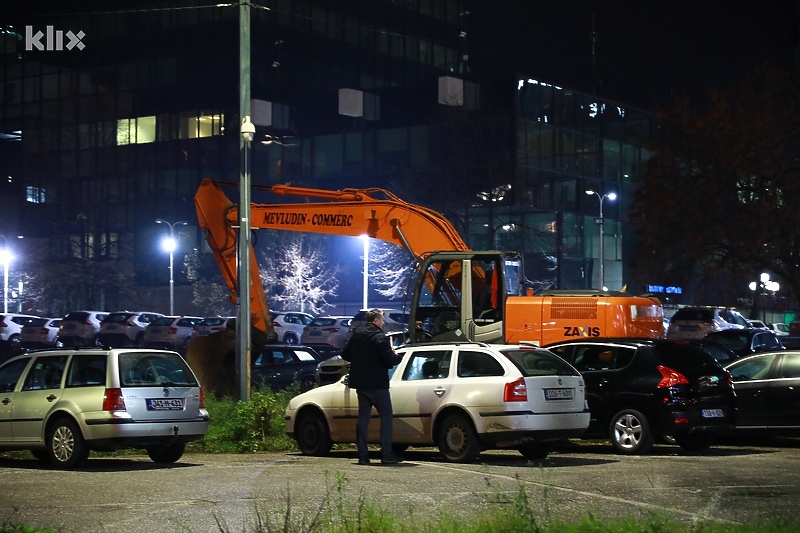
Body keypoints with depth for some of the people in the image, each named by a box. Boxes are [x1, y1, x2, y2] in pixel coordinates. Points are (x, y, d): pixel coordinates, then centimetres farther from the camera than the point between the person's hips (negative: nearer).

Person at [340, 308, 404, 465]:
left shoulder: (356, 334, 6)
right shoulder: (380, 337, -15)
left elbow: (345, 354, 11)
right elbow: (389, 360, -21)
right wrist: (397, 356, 0)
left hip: (360, 383, 7)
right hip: (377, 384, -7)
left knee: (363, 417, 11)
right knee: (386, 416, 1)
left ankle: (363, 455, 8)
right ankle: (386, 454, -3)